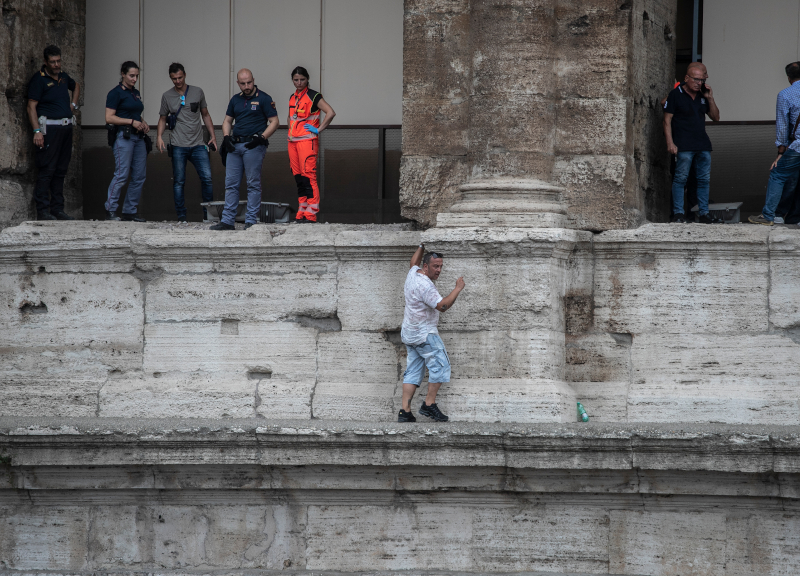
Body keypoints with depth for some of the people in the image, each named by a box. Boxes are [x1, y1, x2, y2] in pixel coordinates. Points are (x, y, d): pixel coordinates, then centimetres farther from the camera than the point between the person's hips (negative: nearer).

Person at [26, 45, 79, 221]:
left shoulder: (63, 77, 14)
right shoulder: (39, 79, -7)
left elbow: (76, 86, 38)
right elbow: (31, 107, -13)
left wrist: (73, 104, 21)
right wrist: (37, 131, -21)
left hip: (66, 127, 7)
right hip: (49, 127, -7)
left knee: (61, 170, 9)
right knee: (47, 170, -9)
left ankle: (57, 209, 14)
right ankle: (42, 211, -8)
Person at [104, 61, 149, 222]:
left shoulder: (136, 93, 18)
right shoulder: (116, 93, -6)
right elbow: (109, 118, -13)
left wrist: (144, 124, 8)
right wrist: (132, 122, -16)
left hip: (138, 137, 8)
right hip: (123, 136, -8)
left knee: (140, 176, 4)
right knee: (121, 175, -11)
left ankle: (130, 211, 10)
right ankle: (110, 211, -3)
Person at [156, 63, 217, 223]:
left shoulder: (198, 92, 8)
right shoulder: (167, 96, 6)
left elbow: (205, 115, 16)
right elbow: (163, 118, 12)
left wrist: (213, 136, 9)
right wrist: (159, 136, -4)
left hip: (198, 144, 1)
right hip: (178, 145, -1)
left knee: (207, 177, -6)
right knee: (179, 181, 0)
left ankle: (208, 214, 3)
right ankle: (181, 216, 7)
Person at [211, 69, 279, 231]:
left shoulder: (263, 99, -1)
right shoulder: (235, 100, 16)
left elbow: (274, 122, -3)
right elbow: (227, 121, 22)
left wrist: (261, 137, -15)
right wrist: (226, 137, 4)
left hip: (253, 146, -6)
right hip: (235, 145, 6)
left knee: (253, 184, -3)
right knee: (231, 184, 4)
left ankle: (251, 221, -1)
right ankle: (227, 220, 7)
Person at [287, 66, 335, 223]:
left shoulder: (313, 96, -6)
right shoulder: (293, 98, 17)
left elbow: (331, 113, -14)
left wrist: (318, 129, -12)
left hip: (307, 141, -8)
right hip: (293, 141, 8)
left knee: (308, 177, -12)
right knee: (298, 177, 8)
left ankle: (311, 214, -13)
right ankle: (301, 213, 12)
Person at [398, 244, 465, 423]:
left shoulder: (413, 273, 7)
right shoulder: (425, 285, -21)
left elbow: (414, 261, 32)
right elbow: (442, 305, -29)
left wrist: (422, 246, 41)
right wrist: (458, 288, -20)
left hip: (409, 333, 10)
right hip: (424, 334, -10)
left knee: (413, 370, 7)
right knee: (440, 365, -3)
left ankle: (405, 410, 1)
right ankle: (429, 405, -5)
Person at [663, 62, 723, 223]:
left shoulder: (702, 96, 15)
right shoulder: (676, 95, -1)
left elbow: (716, 118, 16)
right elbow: (667, 121, -4)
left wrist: (710, 99, 2)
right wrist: (670, 143, -12)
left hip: (703, 144, 6)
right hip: (684, 146, -6)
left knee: (704, 179, 6)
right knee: (681, 179, -7)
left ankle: (703, 214, 12)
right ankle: (678, 214, -3)